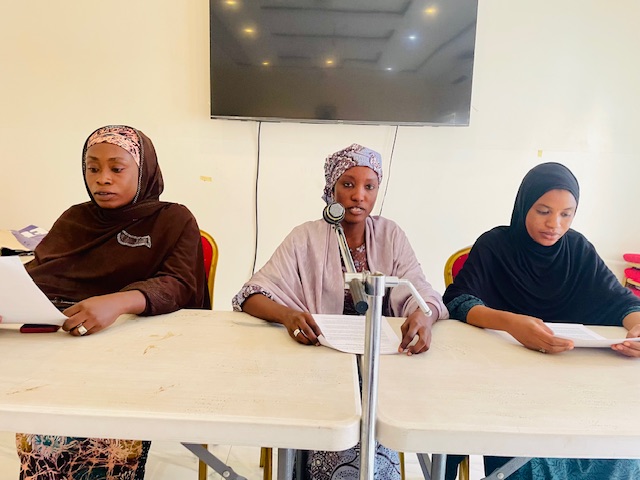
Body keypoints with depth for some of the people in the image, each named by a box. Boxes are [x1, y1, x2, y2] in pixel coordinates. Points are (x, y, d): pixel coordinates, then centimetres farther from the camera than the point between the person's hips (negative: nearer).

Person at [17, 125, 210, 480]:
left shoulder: (174, 220, 3)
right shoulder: (74, 218, 18)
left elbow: (178, 286, -11)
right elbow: (35, 272, 14)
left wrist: (118, 301, -30)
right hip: (57, 341, 4)